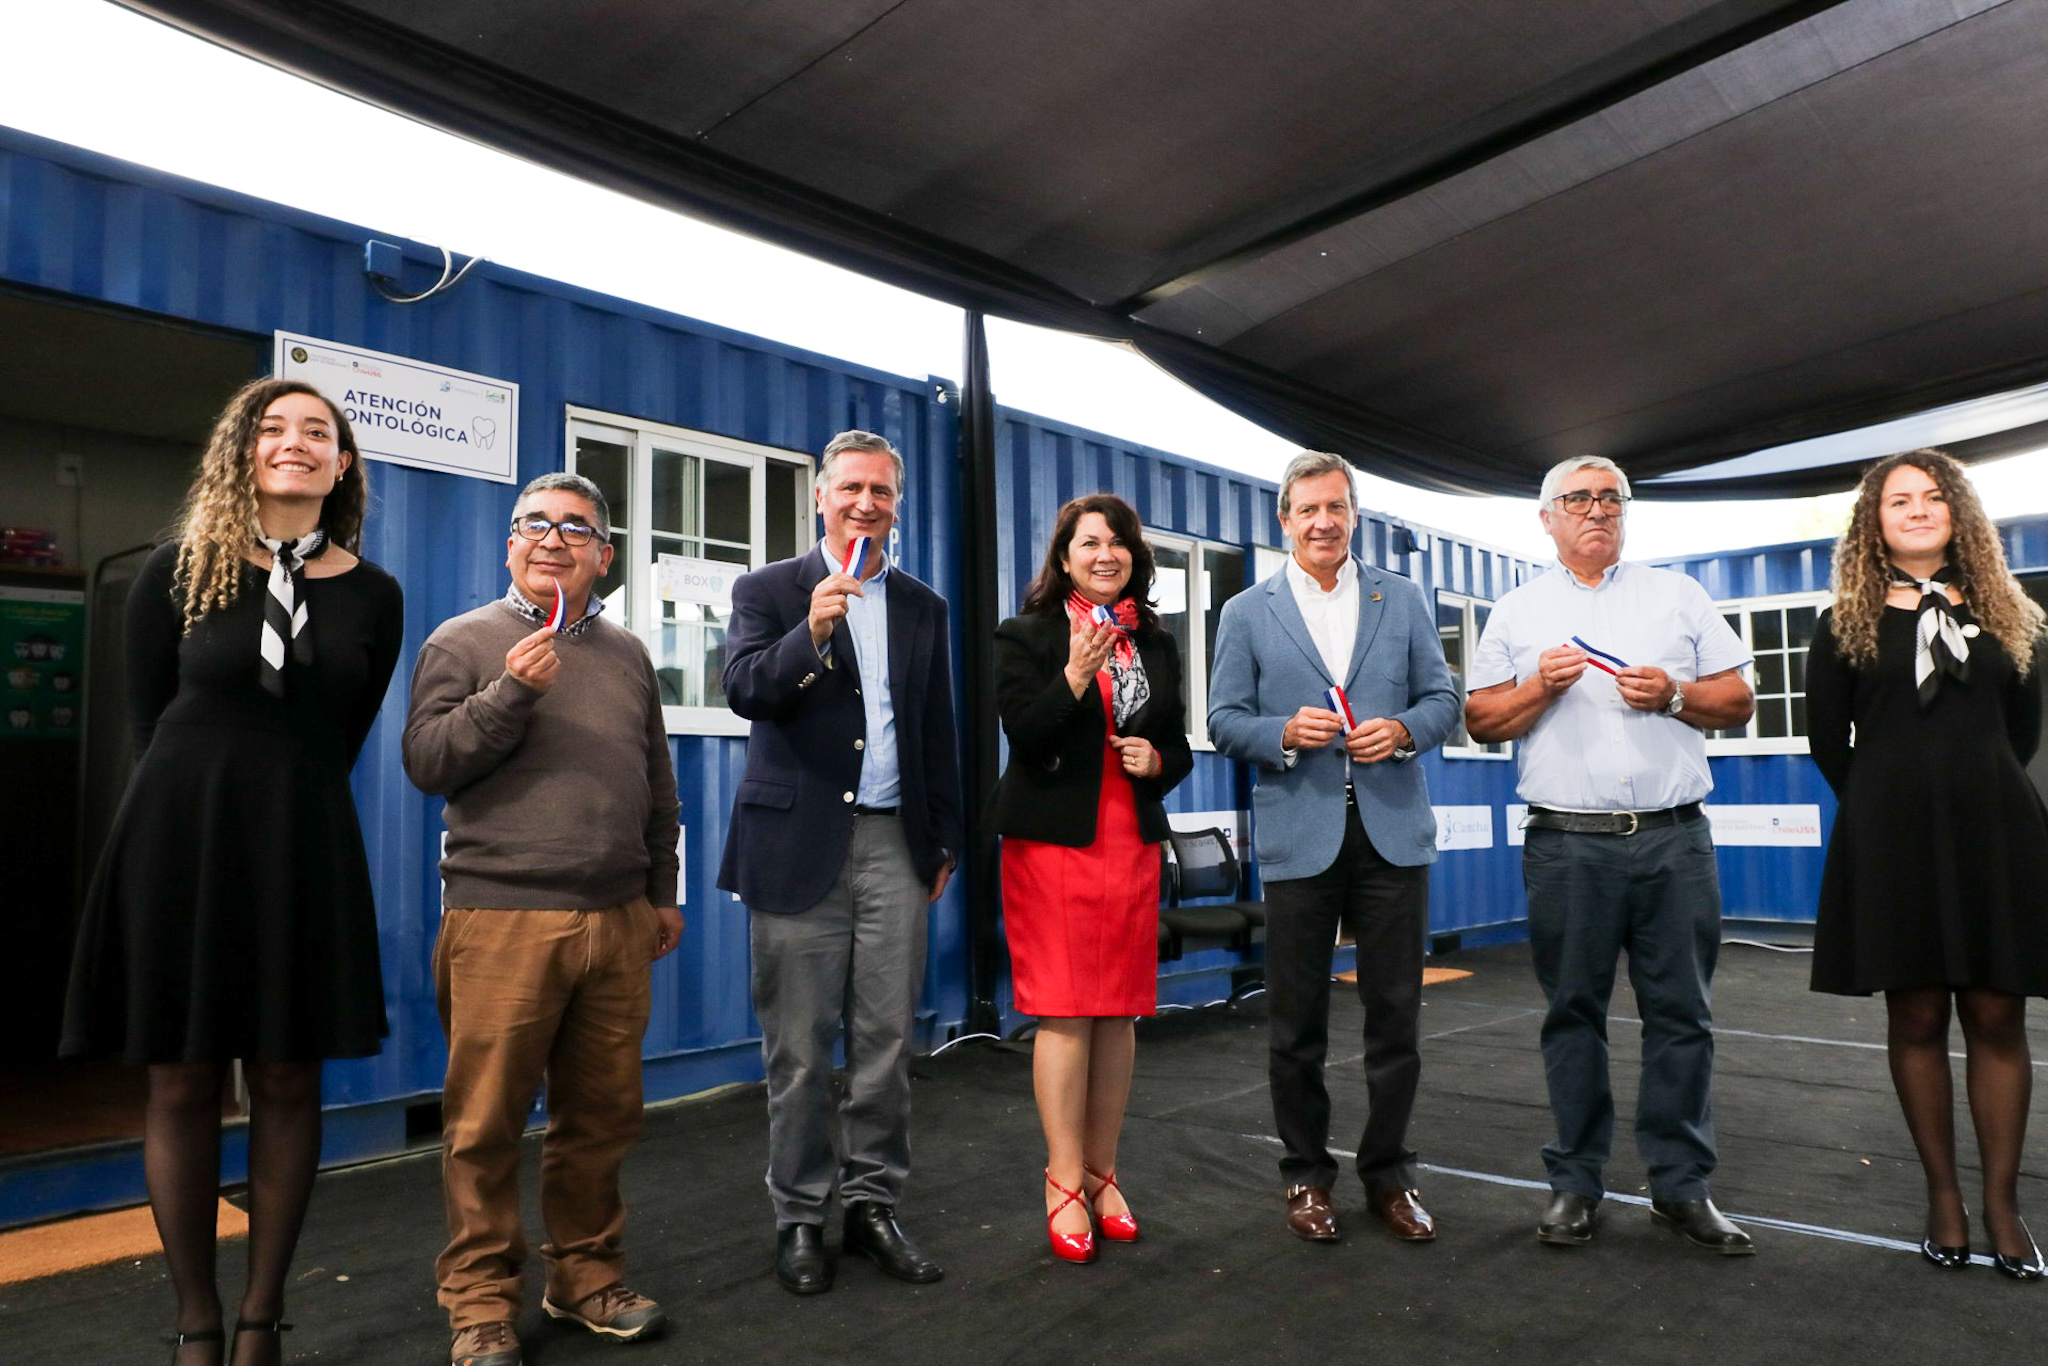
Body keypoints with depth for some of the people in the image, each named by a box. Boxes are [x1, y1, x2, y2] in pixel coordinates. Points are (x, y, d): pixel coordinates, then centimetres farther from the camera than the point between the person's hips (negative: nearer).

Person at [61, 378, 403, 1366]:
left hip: (301, 849, 1)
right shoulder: (179, 571, 1)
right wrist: (206, 802, 4)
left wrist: (280, 802, 3)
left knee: (286, 1081, 5)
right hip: (182, 839, 0)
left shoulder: (372, 596, 3)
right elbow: (148, 715, 5)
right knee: (181, 1085, 5)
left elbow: (341, 738, 9)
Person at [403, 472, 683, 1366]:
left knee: (601, 1117, 11)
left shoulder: (626, 654, 15)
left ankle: (586, 1279, 28)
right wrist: (511, 693, -16)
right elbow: (425, 762, -6)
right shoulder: (463, 642, 4)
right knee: (486, 1125, 3)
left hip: (617, 923, 4)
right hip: (502, 923, -4)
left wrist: (663, 891, 18)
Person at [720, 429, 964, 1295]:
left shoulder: (922, 607, 14)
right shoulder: (767, 592, 4)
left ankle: (872, 1205, 22)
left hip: (894, 847, 3)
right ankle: (799, 1215, 20)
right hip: (799, 844, -3)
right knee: (799, 1047, 5)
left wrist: (943, 841, 14)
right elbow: (746, 691, -11)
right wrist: (813, 631, -26)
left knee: (886, 1041, 7)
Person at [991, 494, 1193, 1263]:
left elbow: (1179, 748, 17)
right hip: (1052, 844, -4)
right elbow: (1022, 733, -12)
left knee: (1119, 1013, 8)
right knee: (1064, 1012, -4)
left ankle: (1103, 1172, 21)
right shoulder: (1026, 637, 1)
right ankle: (1064, 1184, 9)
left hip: (1133, 845, 4)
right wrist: (1077, 675, -24)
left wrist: (1157, 761, -4)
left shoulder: (1156, 645, 13)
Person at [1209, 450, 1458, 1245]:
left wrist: (1404, 729, -11)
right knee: (1297, 1018, 7)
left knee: (1396, 1010, 8)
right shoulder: (1247, 614, 7)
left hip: (1392, 830, 1)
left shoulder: (1402, 599, 11)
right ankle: (1306, 1174, 24)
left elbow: (1442, 696, 9)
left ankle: (1389, 1173, 24)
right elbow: (1224, 721, 3)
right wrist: (1285, 734, -15)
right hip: (1298, 837, -1)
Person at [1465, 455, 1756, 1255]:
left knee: (1681, 1013, 4)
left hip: (1673, 838, 1)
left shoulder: (1677, 596, 13)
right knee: (1573, 1011, 5)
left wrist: (1674, 694, -7)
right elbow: (1481, 721, 6)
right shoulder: (1517, 613, 10)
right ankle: (1575, 1182, 16)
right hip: (1567, 844, -1)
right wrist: (1540, 687, -10)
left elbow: (1739, 701, 11)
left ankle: (1682, 1187, 16)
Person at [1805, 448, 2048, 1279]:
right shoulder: (1846, 625, 4)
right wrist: (1890, 806, 10)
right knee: (1916, 1017, 3)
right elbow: (1827, 740, 6)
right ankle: (1943, 1193, 13)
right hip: (1894, 840, -1)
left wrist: (1976, 791, 15)